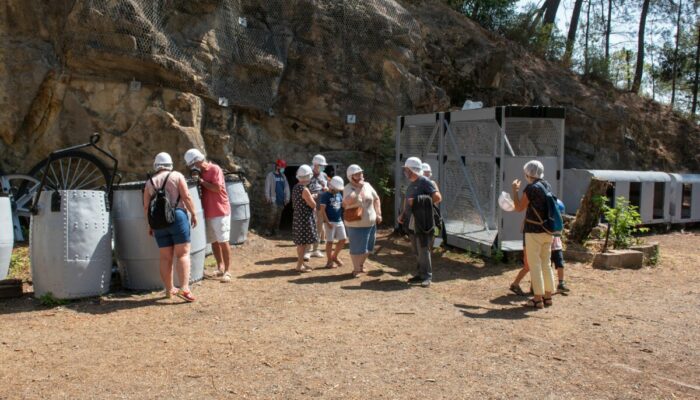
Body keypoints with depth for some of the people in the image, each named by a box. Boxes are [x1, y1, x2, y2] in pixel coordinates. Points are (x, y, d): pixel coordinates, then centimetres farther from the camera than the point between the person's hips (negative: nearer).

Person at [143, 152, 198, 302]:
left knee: (165, 257, 10)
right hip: (177, 216, -4)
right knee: (183, 254, -5)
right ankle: (184, 288, -16)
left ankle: (169, 289, 19)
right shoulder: (177, 176, 2)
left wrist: (150, 224, 17)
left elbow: (146, 207, 8)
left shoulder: (149, 182, 11)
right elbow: (186, 197, -6)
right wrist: (193, 214, 2)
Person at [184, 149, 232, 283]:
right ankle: (220, 268, 21)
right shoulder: (200, 172, 12)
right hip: (208, 212, 7)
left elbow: (217, 188, -19)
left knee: (223, 241, -6)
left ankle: (228, 271, -2)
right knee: (214, 241, 10)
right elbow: (203, 190, 17)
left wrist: (201, 181, -15)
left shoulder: (215, 169, -10)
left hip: (220, 211, -7)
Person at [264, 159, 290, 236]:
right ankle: (269, 229, -5)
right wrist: (267, 197, -11)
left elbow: (286, 187, 15)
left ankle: (275, 229, 13)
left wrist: (287, 197, 9)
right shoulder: (271, 175, -1)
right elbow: (267, 186, -5)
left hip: (282, 199, 5)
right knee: (273, 213, -13)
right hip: (274, 199, -5)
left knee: (279, 215, 6)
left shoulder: (283, 176, 14)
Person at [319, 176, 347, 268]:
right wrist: (327, 222, -19)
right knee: (330, 241, 0)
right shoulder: (325, 195, -10)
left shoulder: (339, 195, 11)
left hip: (339, 221, 7)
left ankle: (335, 256, 26)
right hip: (330, 222, -7)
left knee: (343, 239, 9)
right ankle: (330, 261, 10)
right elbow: (322, 210, -14)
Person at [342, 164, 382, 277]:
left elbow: (376, 199, 14)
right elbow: (348, 201, -34)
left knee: (368, 247, 17)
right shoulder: (348, 188, -13)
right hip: (356, 225, -6)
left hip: (371, 223, 6)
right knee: (357, 248, 1)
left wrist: (378, 214, 5)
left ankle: (361, 265, 38)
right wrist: (358, 188, -26)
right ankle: (356, 269, 17)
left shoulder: (367, 185, 4)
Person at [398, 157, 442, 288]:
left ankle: (427, 276, 1)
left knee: (423, 250, -6)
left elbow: (438, 197, -18)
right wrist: (403, 214, 12)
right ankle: (420, 273, 21)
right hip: (411, 222, 8)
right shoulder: (411, 184, 15)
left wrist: (418, 201, -18)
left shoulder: (424, 181, -11)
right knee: (416, 251, 12)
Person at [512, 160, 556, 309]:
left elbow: (519, 208, -7)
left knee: (534, 264, -2)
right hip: (547, 231, 8)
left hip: (534, 231, -8)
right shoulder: (547, 186, 10)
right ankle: (548, 296, 19)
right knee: (546, 264, 14)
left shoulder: (531, 188, -14)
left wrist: (515, 190, 2)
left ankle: (538, 298, 1)